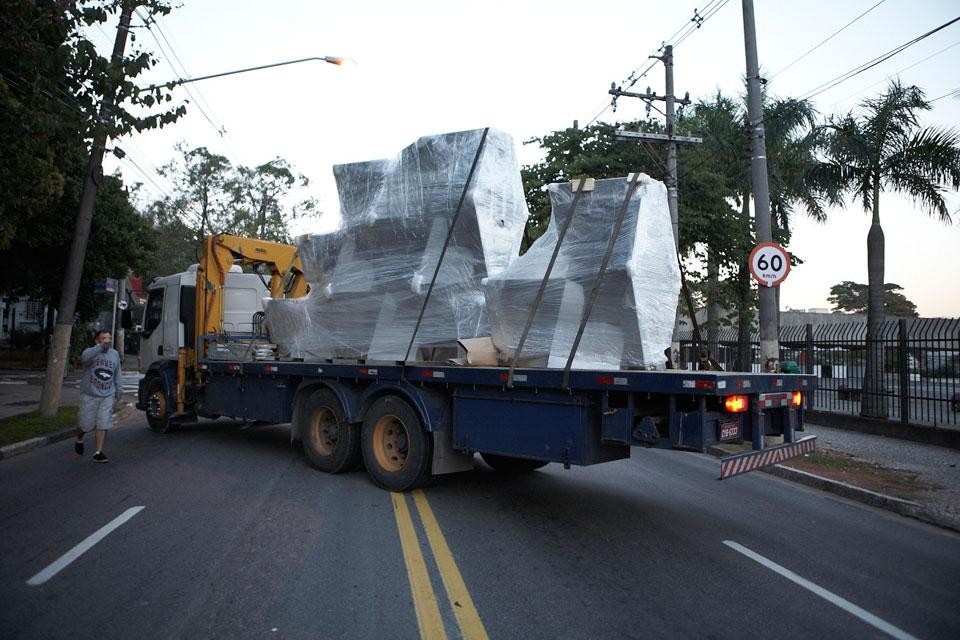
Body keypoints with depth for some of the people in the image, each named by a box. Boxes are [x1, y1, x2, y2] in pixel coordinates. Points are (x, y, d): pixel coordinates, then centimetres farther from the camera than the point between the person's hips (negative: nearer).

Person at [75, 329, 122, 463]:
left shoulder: (115, 354, 9)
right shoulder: (90, 351, -7)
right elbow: (86, 357, -34)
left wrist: (118, 389, 24)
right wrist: (101, 346, -45)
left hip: (107, 397, 3)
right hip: (89, 396, -3)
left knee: (103, 425, -3)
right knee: (85, 424, 6)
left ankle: (98, 452, 2)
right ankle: (79, 440, 38)